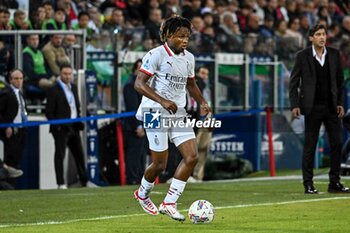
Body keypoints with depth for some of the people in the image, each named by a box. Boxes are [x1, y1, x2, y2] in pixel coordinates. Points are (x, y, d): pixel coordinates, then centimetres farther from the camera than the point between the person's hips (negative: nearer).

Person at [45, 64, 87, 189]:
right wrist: (56, 126, -18)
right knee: (60, 154, -5)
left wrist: (79, 121, 7)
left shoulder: (73, 87, 13)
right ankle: (61, 183, -4)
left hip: (74, 127, 7)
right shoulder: (54, 90, -9)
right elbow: (49, 112, -10)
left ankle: (84, 180, 22)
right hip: (61, 128, -7)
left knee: (79, 154, 12)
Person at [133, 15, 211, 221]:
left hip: (178, 112, 7)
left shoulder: (189, 58, 10)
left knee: (192, 156, -8)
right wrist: (162, 101, -25)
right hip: (156, 112, -7)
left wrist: (203, 102, 8)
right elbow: (139, 83, -16)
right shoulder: (156, 55, -12)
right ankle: (142, 194, 28)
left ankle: (169, 204, -1)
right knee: (160, 164, -3)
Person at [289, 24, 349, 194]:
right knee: (310, 146, 0)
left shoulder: (334, 54, 6)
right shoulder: (302, 56, -3)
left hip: (331, 107, 3)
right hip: (312, 108, -3)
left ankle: (335, 182, 8)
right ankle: (308, 184, 5)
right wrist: (295, 105, -10)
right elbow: (294, 83, -2)